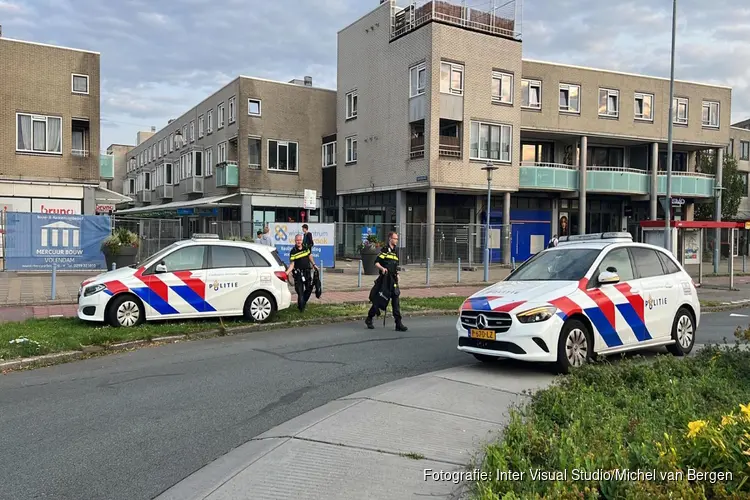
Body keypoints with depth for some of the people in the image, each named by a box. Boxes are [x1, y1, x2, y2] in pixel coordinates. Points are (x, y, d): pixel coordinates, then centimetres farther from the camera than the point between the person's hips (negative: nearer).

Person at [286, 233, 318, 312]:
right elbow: (292, 264, -15)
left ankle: (303, 303, 33)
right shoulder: (293, 252, -13)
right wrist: (287, 272, -28)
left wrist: (314, 265, 22)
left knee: (309, 288, 13)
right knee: (300, 291, -6)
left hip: (307, 272, 5)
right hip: (298, 273, -5)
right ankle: (301, 308, 4)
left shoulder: (306, 248, 0)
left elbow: (310, 256, 19)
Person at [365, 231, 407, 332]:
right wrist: (382, 268, -27)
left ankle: (398, 324, 0)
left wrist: (397, 274, 15)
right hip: (384, 279, -6)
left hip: (393, 279, 6)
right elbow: (376, 263, -10)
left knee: (396, 301, 0)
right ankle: (369, 319, 21)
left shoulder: (396, 251, 16)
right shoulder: (385, 249, -6)